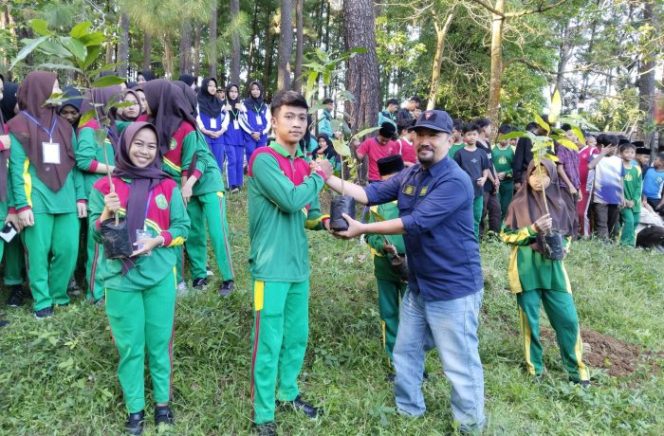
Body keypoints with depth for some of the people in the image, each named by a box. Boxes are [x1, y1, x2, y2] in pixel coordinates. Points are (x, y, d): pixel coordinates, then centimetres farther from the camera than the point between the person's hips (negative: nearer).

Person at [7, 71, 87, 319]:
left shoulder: (64, 126, 15)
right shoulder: (20, 126, 2)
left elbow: (74, 164, 13)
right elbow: (17, 168, -4)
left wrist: (80, 196, 6)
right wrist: (22, 204, -11)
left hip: (66, 200, 4)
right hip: (36, 200, -4)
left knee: (68, 249, 3)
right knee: (38, 252, 0)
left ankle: (58, 293, 22)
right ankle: (42, 301, 13)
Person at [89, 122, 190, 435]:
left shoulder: (168, 186, 3)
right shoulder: (105, 186, 1)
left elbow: (182, 228, 2)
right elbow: (96, 235, 2)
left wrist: (157, 240, -15)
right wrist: (107, 214, -18)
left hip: (161, 276, 1)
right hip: (120, 278, 0)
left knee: (160, 341, 10)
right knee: (129, 346, 8)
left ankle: (163, 402, 27)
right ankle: (135, 409, 23)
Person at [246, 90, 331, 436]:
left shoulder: (305, 165, 11)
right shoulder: (263, 159, -13)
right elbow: (290, 200, -26)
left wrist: (324, 222, -5)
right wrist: (319, 178, -10)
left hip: (299, 265, 8)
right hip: (271, 267, -7)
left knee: (297, 336, 18)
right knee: (268, 343, 3)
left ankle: (288, 392, 39)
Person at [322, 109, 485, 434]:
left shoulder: (455, 181, -22)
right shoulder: (409, 175, 6)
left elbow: (415, 222, -28)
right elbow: (371, 193, 0)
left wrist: (362, 229, -25)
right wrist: (330, 179, -11)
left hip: (453, 288, -8)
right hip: (418, 285, 8)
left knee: (460, 365, 5)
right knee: (405, 352, 21)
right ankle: (408, 409, 42)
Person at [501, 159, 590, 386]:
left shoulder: (558, 204, 5)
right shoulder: (519, 204, -3)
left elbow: (568, 235, 15)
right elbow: (506, 235, -3)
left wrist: (562, 247, -7)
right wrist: (533, 229, -16)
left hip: (553, 267, 2)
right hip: (527, 269, -2)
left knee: (568, 319, 2)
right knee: (530, 321, 5)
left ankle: (576, 369, 19)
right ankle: (535, 369, 21)